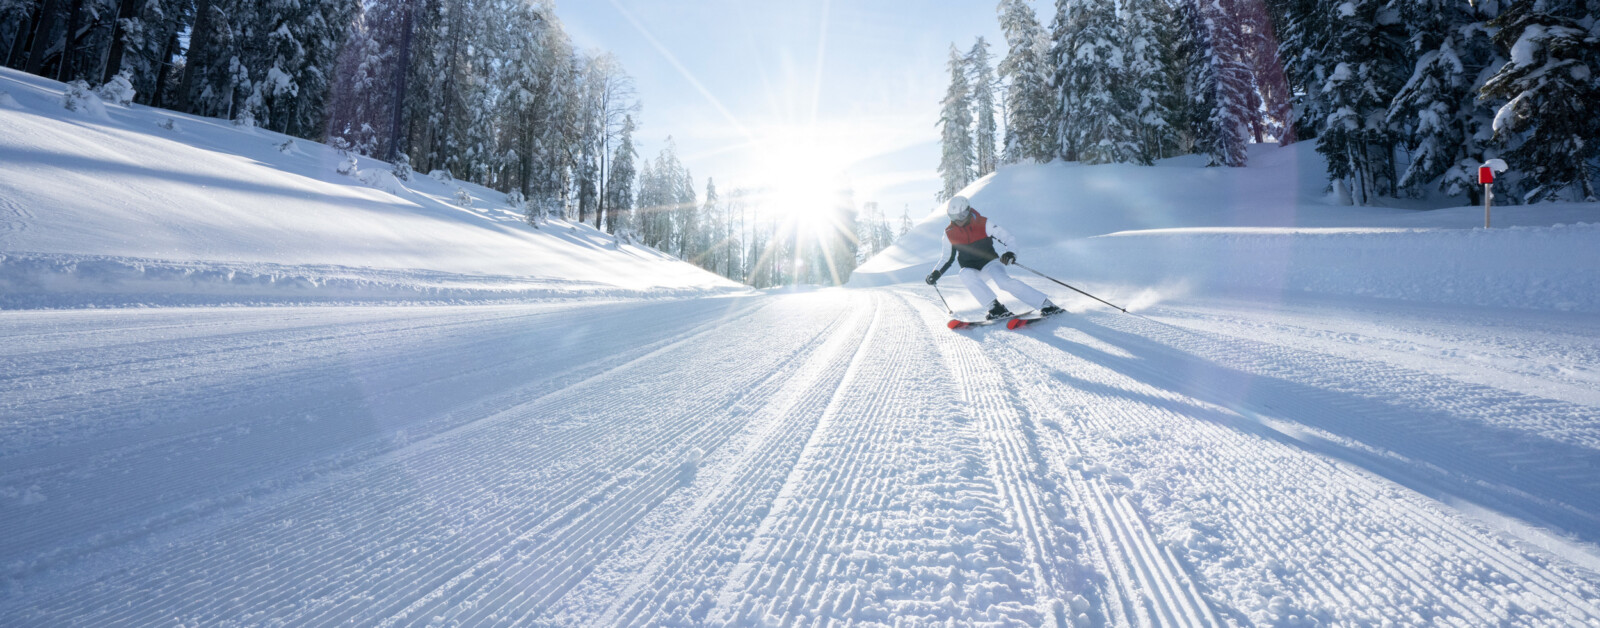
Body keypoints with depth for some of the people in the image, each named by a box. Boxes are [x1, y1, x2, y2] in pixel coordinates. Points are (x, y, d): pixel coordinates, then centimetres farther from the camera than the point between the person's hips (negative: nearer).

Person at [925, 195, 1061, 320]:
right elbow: (948, 258, 11)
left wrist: (1011, 253, -30)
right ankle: (995, 307, -31)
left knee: (1003, 281, -32)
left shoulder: (983, 224, -11)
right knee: (966, 276, -34)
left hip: (989, 263, -2)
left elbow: (1008, 238, -10)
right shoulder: (949, 233, -3)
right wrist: (936, 273, -3)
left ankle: (1045, 304, -26)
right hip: (970, 268, 2)